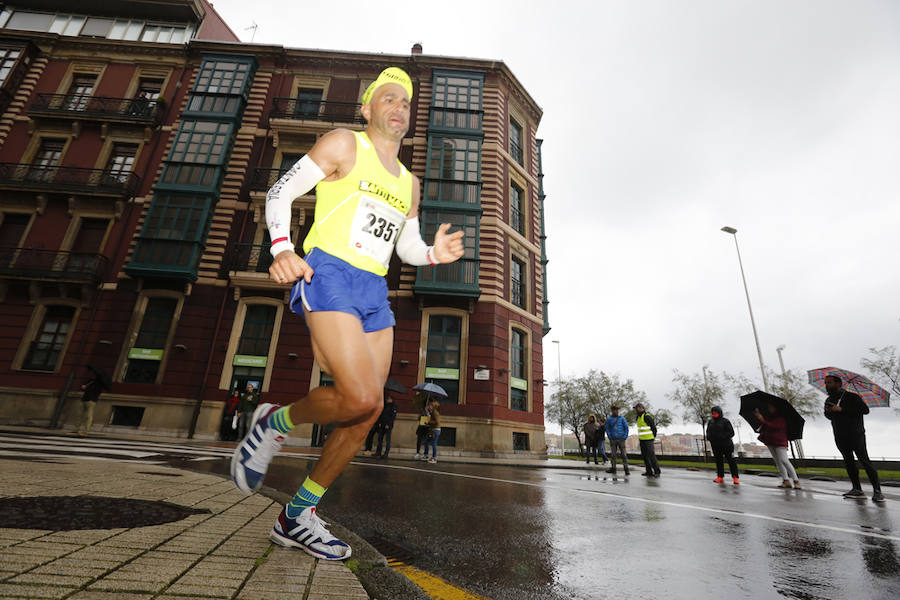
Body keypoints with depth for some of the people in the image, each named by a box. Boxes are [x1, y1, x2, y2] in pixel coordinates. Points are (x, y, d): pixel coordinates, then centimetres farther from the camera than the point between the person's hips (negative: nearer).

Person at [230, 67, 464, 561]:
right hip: (329, 275, -6)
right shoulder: (344, 144, 7)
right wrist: (282, 249, -16)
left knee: (367, 414, 0)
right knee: (361, 398, -23)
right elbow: (281, 191, 2)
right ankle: (276, 422, 8)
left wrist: (434, 254, 3)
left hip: (374, 290, 7)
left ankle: (297, 518, 17)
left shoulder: (409, 182, 24)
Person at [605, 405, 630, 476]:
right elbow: (607, 428, 7)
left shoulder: (622, 418, 1)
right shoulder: (609, 419, 3)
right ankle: (613, 468, 12)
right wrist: (609, 437, -3)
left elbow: (626, 427, 3)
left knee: (623, 454, -4)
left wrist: (625, 436, -6)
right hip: (613, 440, 1)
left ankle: (626, 469, 0)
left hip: (621, 439, -1)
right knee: (612, 454, 4)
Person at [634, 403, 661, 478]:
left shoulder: (647, 416, -13)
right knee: (644, 456, 9)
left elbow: (653, 427, -11)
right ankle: (649, 471, 14)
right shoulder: (639, 418, 15)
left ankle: (657, 471, 1)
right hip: (642, 440, 9)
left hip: (648, 440, -9)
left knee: (651, 455, -7)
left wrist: (653, 437, -5)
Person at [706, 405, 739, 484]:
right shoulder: (710, 422, 11)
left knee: (731, 461, 0)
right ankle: (720, 477, 15)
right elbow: (708, 432, 21)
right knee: (718, 461, 9)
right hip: (716, 446, 5)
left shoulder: (725, 421, -6)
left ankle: (735, 477, 8)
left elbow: (731, 433, -9)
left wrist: (722, 436, -21)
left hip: (727, 445, -5)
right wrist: (709, 437, 1)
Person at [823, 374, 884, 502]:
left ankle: (877, 491, -4)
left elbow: (865, 409, -16)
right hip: (840, 437, 6)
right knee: (848, 461, 4)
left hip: (856, 434, -6)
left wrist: (842, 409, -21)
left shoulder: (851, 397, -5)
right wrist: (827, 412, 2)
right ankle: (857, 489, 7)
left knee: (864, 460, -9)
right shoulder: (828, 400, 15)